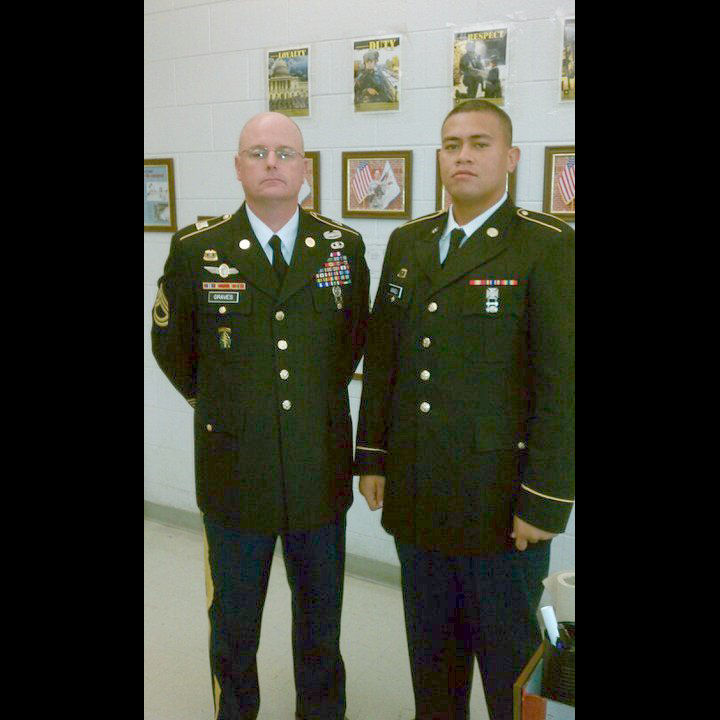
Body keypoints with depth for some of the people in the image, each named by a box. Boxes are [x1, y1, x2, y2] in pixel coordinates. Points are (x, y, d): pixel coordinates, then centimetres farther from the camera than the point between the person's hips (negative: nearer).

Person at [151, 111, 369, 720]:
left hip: (321, 471, 2)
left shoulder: (345, 246, 0)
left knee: (321, 618, 19)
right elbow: (171, 345, 8)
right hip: (235, 472, -1)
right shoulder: (195, 249, -4)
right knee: (233, 621, 17)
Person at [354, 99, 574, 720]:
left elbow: (563, 383, -13)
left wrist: (545, 502, -14)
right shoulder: (407, 242, 9)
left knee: (510, 666, 14)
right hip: (415, 498, 5)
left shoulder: (548, 248, -9)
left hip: (500, 502, -5)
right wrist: (373, 456, 8)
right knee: (431, 655, 21)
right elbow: (380, 358, 11)